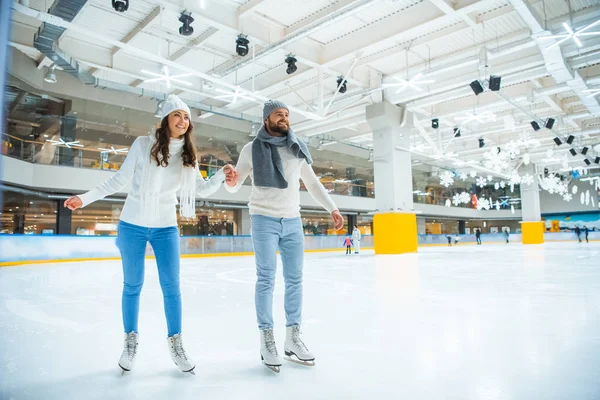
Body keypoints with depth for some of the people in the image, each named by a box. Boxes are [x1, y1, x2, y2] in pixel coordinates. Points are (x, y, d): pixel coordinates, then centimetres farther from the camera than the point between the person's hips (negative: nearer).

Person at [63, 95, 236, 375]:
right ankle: (130, 341, 30)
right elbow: (119, 180, -3)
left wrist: (221, 175, -14)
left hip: (166, 228, 2)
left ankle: (175, 342, 19)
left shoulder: (188, 155, 0)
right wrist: (85, 198, -7)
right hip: (132, 225, -2)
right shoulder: (143, 144, -8)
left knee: (171, 286, 2)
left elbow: (201, 189, 2)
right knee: (133, 285, 10)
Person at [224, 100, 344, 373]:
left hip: (293, 221, 4)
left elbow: (312, 183, 16)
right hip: (264, 219, -4)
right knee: (266, 279, -3)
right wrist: (230, 181, -23)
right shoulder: (252, 149, -1)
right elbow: (234, 186, 1)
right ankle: (267, 340, 7)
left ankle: (293, 339, 15)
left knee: (295, 280, 5)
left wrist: (332, 209, 10)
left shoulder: (297, 149, 9)